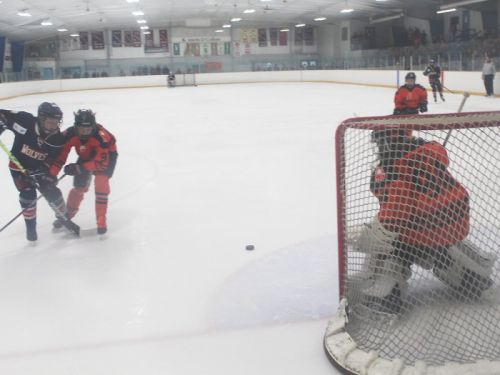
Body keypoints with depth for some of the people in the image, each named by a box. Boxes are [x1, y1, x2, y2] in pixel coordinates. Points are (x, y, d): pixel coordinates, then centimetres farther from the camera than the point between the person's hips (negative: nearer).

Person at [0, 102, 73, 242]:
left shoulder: (58, 139, -21)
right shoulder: (24, 121, -28)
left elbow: (54, 161, -15)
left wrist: (44, 172, -27)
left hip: (40, 167, 2)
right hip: (19, 165, -2)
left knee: (52, 192, 0)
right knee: (28, 194, -13)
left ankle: (64, 218, 25)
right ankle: (31, 226, 7)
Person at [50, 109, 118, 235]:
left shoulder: (101, 135, -41)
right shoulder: (70, 134, -28)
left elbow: (101, 160, -41)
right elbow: (60, 153, -22)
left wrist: (79, 168, -46)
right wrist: (52, 173, -30)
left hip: (106, 155, -4)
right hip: (86, 156, 4)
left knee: (101, 185, -19)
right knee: (79, 186, 4)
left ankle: (101, 221, -9)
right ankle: (68, 214, 26)